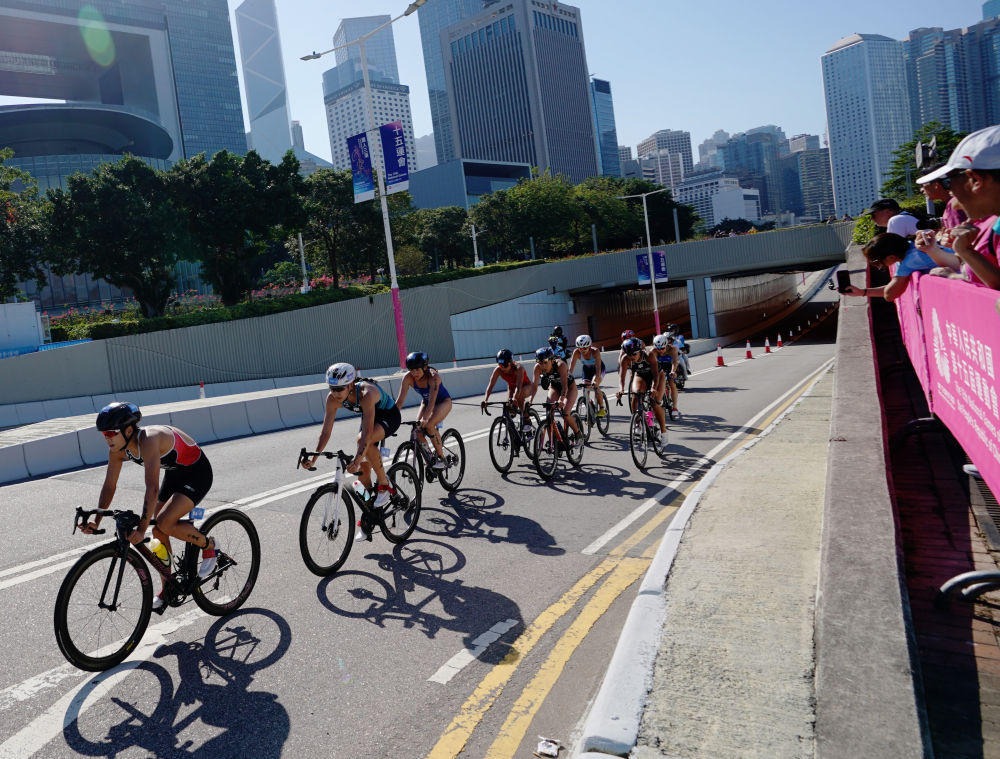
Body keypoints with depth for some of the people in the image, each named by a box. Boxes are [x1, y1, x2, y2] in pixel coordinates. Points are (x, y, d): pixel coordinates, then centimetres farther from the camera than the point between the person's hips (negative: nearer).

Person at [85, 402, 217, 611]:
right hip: (174, 473, 8)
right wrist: (96, 521, -13)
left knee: (164, 523, -22)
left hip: (197, 472, -8)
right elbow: (109, 486, -3)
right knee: (158, 533, 4)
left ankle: (209, 546, 2)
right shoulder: (117, 449, -10)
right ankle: (167, 590, 19)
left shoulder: (148, 440, -35)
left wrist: (142, 528, -45)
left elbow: (152, 488, -41)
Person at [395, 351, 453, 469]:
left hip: (443, 402, -5)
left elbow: (432, 400, -42)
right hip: (425, 402, 5)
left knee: (429, 425, -28)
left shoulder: (433, 376, -34)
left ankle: (441, 458, -13)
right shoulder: (408, 377, -22)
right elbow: (400, 400, -25)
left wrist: (425, 419, -55)